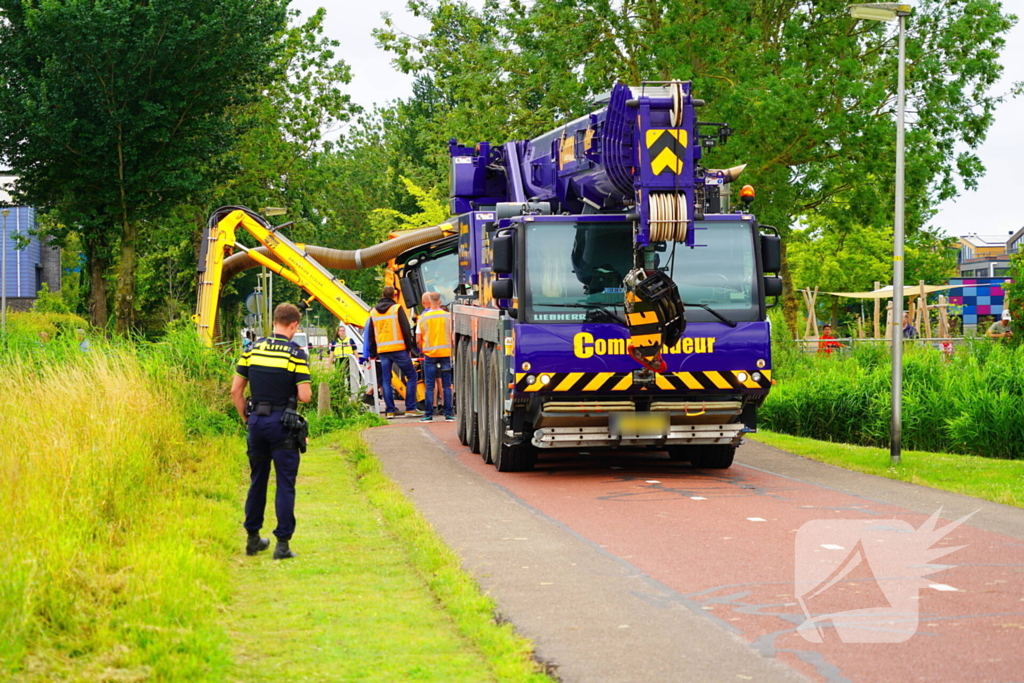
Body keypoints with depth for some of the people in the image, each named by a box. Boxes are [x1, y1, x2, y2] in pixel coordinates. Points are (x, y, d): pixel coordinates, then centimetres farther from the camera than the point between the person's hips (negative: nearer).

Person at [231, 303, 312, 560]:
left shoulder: (253, 349, 4)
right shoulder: (296, 353, -10)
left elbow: (236, 390, 5)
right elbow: (304, 395, -15)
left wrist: (246, 418, 15)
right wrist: (306, 390, 8)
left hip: (256, 421, 5)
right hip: (282, 424, -4)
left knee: (257, 481, 16)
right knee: (285, 484, 1)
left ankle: (253, 538, 22)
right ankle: (282, 543, -1)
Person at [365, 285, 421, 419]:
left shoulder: (373, 312, 13)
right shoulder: (397, 308, -2)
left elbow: (370, 335, 16)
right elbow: (406, 329, -5)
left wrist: (372, 354, 21)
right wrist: (409, 348, 2)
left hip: (382, 351, 4)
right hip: (398, 349, -4)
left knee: (386, 379, 8)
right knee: (411, 375, 3)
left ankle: (390, 410, 3)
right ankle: (410, 408, -3)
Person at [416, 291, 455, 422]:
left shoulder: (423, 318, -2)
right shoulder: (448, 316, -2)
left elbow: (418, 339, -1)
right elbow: (453, 336, -2)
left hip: (430, 354, 0)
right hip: (446, 353, 0)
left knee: (429, 386, 4)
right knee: (446, 385, 5)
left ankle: (428, 414, 3)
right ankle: (448, 414, 4)